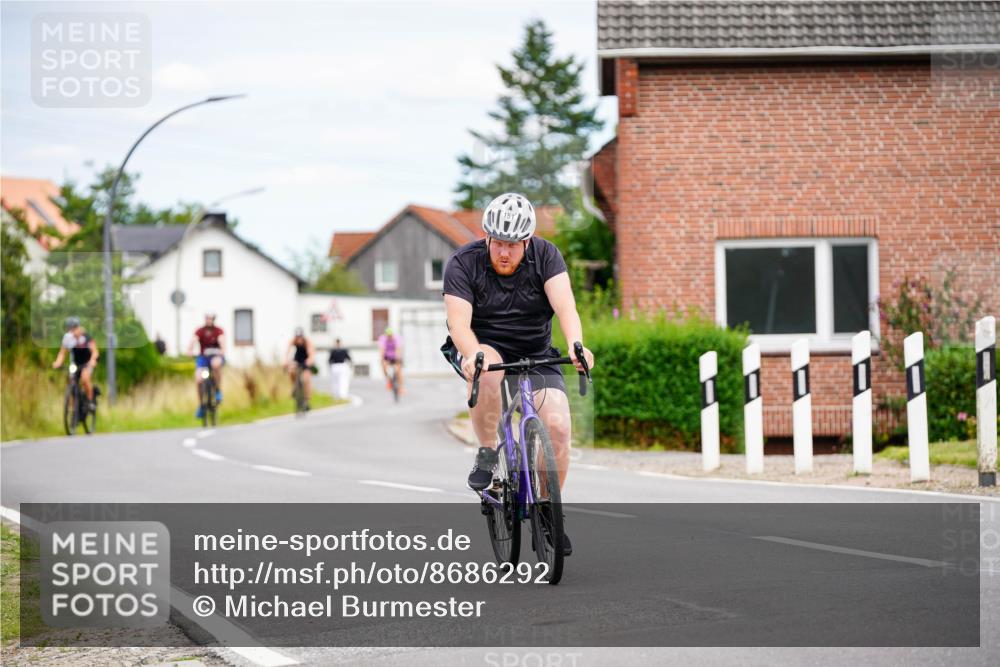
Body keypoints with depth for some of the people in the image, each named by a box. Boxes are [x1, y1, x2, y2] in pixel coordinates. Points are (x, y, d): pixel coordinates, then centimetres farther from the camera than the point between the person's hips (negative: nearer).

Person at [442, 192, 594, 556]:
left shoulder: (545, 256, -11)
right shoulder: (463, 263, -15)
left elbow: (565, 305, -25)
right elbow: (459, 322, -24)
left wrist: (576, 345, -44)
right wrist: (472, 355, -46)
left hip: (534, 355, 2)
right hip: (483, 347, -2)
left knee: (558, 425, -19)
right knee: (488, 371, -39)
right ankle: (487, 454, -17)